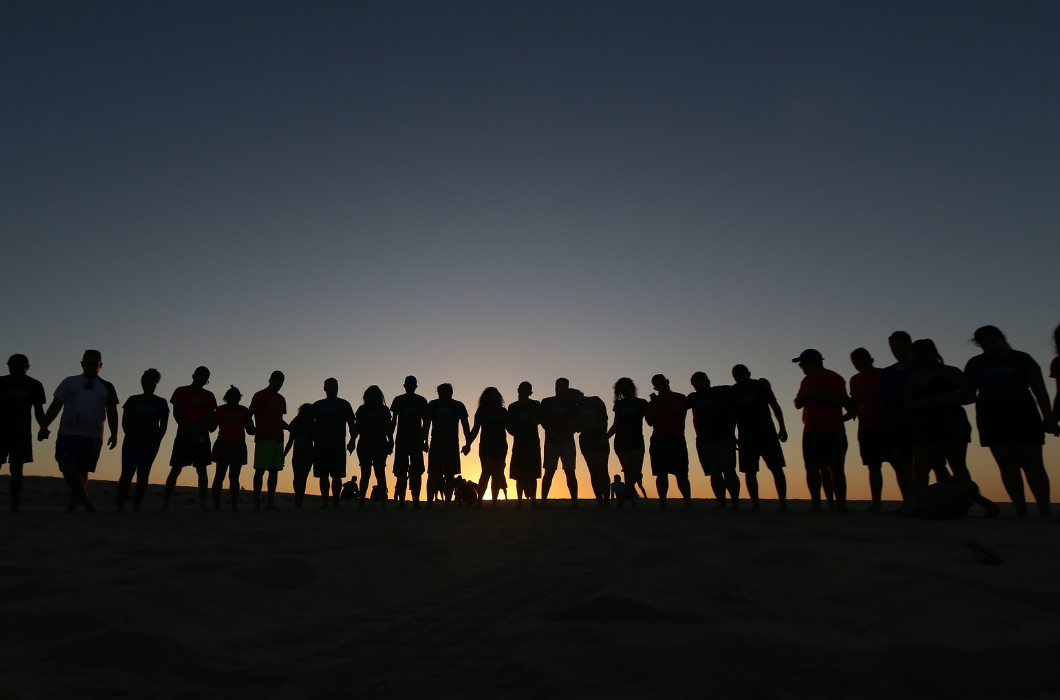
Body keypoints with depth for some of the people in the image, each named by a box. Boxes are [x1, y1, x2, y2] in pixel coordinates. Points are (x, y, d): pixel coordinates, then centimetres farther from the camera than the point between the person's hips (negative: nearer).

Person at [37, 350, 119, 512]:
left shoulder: (107, 387, 11)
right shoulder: (69, 382, 10)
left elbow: (112, 412, 9)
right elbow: (55, 406, 8)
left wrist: (114, 434, 0)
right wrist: (44, 426, -1)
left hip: (93, 436, 0)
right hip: (67, 434, 0)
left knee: (82, 470, 2)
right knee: (67, 466, -13)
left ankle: (73, 503, 14)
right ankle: (85, 498, -6)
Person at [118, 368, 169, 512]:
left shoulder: (161, 403, 8)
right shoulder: (133, 400, 8)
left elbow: (164, 426, 5)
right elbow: (125, 422, 4)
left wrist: (157, 442, -7)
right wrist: (131, 439, -9)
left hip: (150, 443, 0)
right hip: (132, 442, 0)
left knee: (143, 475, -1)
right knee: (127, 474, -7)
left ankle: (136, 507, 1)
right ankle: (120, 507, -5)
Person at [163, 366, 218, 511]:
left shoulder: (208, 395, 12)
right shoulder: (181, 391, 7)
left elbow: (210, 418, 5)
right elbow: (176, 414, -1)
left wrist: (195, 428, -12)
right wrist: (188, 430, -13)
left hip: (202, 437, 2)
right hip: (183, 435, -2)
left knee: (202, 470, -1)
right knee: (175, 469, -4)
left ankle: (202, 505, -2)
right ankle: (165, 504, -2)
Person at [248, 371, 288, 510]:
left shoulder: (281, 399, 19)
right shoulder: (259, 396, 1)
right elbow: (249, 416, -1)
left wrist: (290, 428, 8)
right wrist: (254, 430, -16)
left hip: (278, 439, 6)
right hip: (263, 439, -6)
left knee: (274, 471, 3)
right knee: (260, 470, -7)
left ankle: (270, 502, 5)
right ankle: (257, 503, -5)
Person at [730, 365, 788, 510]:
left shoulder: (761, 385, 0)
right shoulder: (733, 392, 2)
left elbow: (775, 406, 6)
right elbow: (732, 416, 8)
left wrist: (782, 428, 0)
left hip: (767, 434, -1)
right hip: (746, 437, 1)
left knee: (776, 469, -5)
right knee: (749, 472, -1)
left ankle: (782, 503, -1)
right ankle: (755, 505, 6)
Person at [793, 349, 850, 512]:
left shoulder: (833, 378, -5)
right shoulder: (807, 380, 17)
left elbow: (842, 402, -17)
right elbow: (798, 404, 19)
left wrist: (817, 394, -17)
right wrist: (803, 395, -2)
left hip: (832, 433, -7)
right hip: (811, 432, 7)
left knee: (835, 469, -5)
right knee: (812, 468, 1)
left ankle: (840, 505, -1)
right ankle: (816, 504, 3)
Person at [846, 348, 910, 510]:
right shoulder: (855, 380, 14)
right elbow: (853, 408, 18)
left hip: (886, 428, -4)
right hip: (865, 429, 4)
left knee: (899, 464, -6)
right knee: (874, 467, 5)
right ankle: (876, 503, 5)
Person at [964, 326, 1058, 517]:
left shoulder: (1021, 359, 6)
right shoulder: (975, 364, 10)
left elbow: (1040, 390, 3)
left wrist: (1048, 418, -5)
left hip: (1022, 415, -1)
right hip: (992, 418, 2)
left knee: (1032, 463, -6)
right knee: (1007, 466, -1)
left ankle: (1045, 511, -4)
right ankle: (1021, 511, 0)